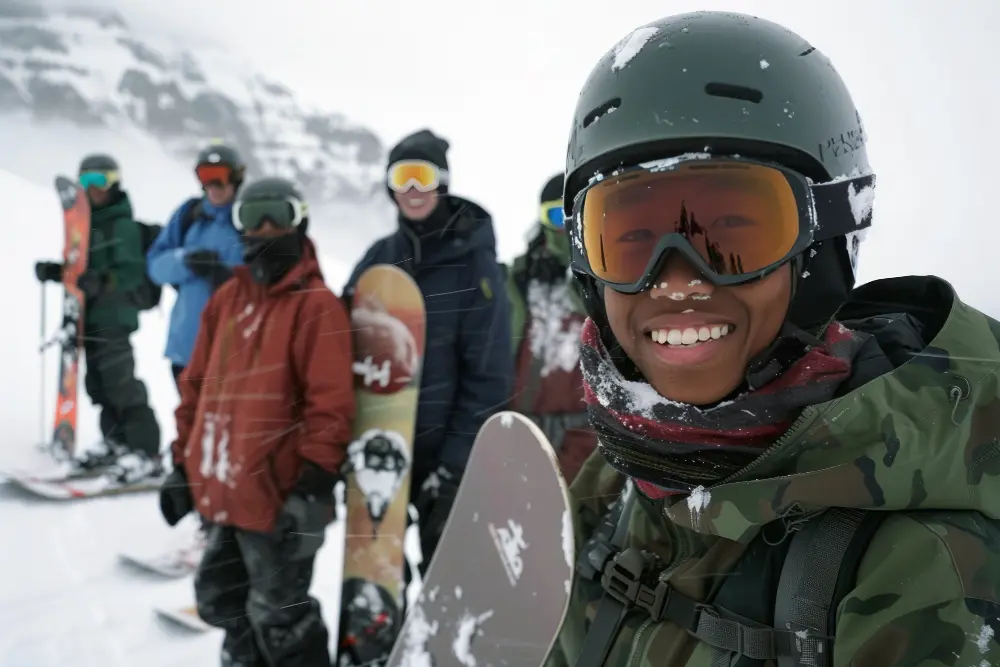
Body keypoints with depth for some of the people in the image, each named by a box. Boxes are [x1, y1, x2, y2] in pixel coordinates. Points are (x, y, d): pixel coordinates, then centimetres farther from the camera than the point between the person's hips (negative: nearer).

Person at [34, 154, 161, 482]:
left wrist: (101, 282, -31)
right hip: (90, 316, 9)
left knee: (122, 383, -11)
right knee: (99, 384, 13)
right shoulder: (86, 224, 19)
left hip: (114, 316, -8)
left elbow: (131, 273, -16)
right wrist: (53, 271, 10)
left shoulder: (124, 225, -8)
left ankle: (146, 452, -9)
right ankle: (116, 442, 24)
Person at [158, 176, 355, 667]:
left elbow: (330, 404, -16)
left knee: (278, 619, 3)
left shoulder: (316, 305, -10)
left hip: (279, 494, -8)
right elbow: (198, 386, 16)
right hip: (223, 491, 8)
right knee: (223, 602, 23)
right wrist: (184, 464, 15)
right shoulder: (226, 299, 11)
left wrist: (314, 488, -20)